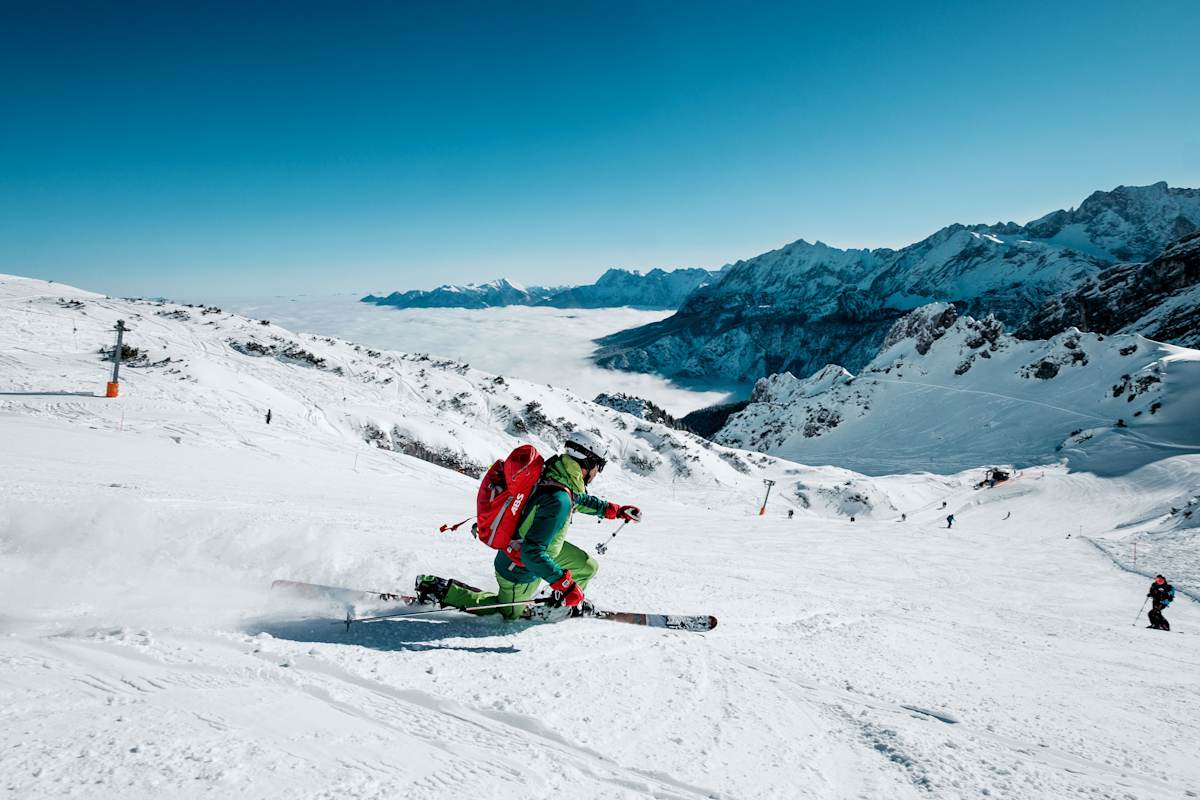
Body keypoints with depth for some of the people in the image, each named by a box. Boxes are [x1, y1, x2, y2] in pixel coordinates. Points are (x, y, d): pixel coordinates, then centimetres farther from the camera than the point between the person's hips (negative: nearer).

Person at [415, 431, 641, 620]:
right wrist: (565, 584, -35)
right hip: (519, 570, -8)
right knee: (510, 613, 18)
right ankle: (444, 590, 17)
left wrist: (615, 510, 12)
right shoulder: (558, 501, -39)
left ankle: (570, 603, 37)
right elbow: (532, 552, -39)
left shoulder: (555, 474, -11)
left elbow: (580, 498, 13)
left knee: (588, 566, 9)